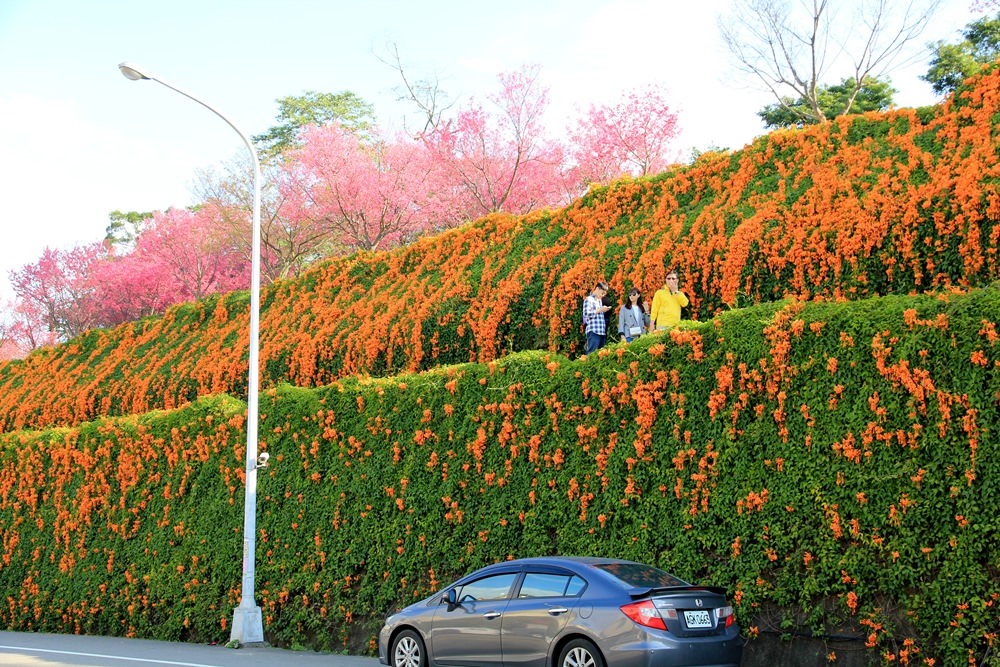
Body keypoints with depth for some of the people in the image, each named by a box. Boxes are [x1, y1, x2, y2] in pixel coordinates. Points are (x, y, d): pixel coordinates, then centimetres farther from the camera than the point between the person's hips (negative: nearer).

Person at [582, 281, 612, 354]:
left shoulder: (599, 300, 22)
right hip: (593, 331, -8)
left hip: (602, 331, 8)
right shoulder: (589, 299, -3)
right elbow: (586, 314, -13)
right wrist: (600, 310, -11)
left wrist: (604, 310, 11)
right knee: (592, 353, -13)